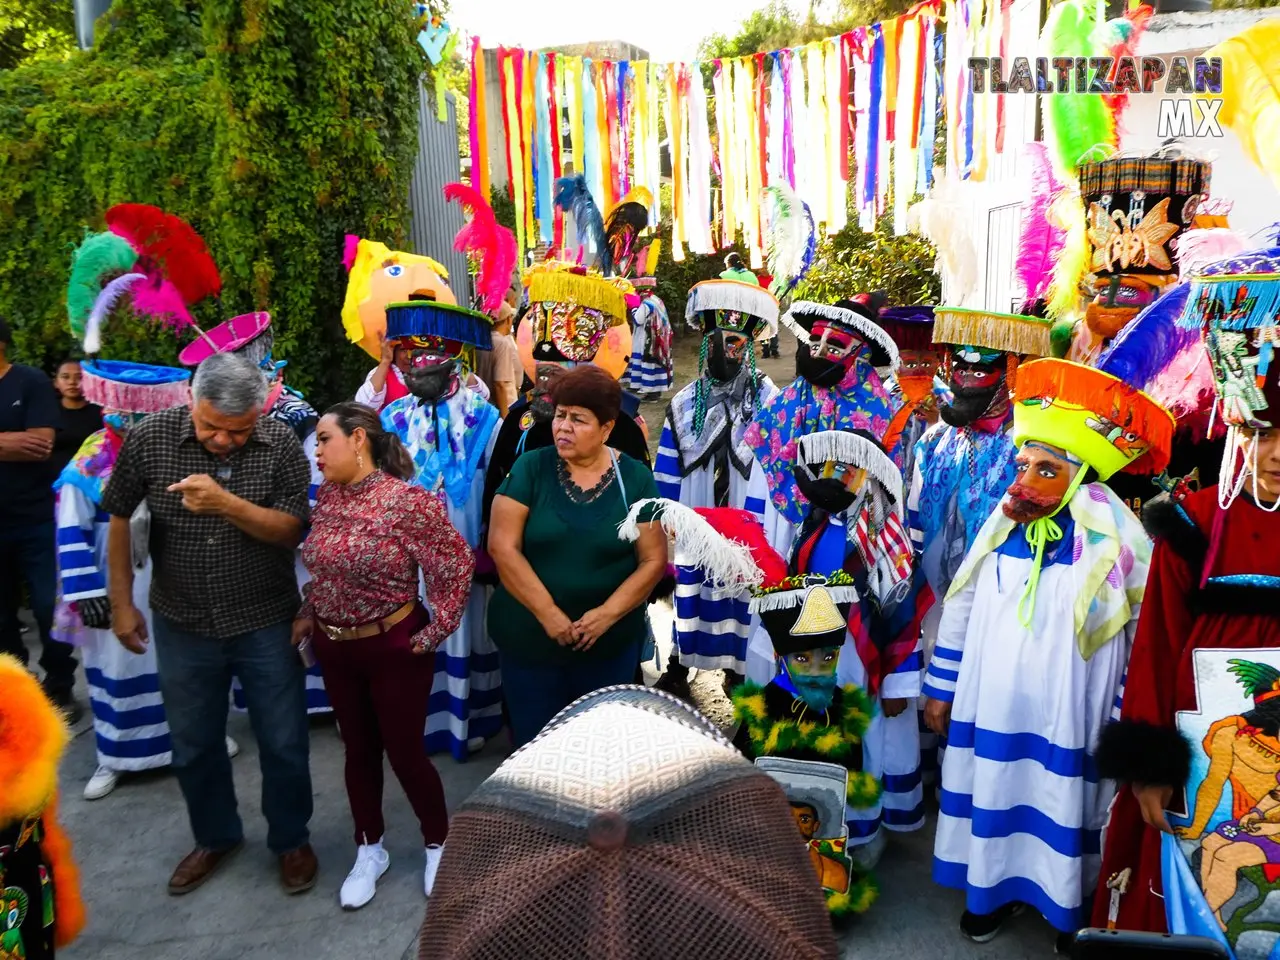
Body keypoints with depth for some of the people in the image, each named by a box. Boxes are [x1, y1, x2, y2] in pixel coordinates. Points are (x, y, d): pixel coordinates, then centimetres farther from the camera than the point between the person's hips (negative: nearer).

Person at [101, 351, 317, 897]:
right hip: (183, 625, 2)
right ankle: (215, 837, 41)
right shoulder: (149, 438, -13)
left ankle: (290, 840, 33)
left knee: (283, 743, 9)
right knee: (193, 745, 17)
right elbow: (119, 518, -1)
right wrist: (121, 603, 1)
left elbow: (293, 530, -16)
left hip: (266, 623, -1)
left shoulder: (281, 446, -15)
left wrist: (226, 503, -32)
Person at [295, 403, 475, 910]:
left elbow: (457, 565, -17)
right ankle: (369, 850, 35)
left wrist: (433, 633, -14)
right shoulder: (326, 497, 0)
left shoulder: (408, 501, -21)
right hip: (333, 648, 6)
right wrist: (308, 615, 6)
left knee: (404, 752, 6)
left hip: (395, 648, -5)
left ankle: (439, 845, 30)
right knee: (358, 749, 17)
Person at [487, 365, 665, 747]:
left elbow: (653, 560, -5)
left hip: (611, 643, 1)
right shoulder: (530, 468, -6)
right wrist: (548, 614, -17)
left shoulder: (635, 477, -3)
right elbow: (502, 547, -12)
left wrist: (608, 614, -17)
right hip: (529, 638, 0)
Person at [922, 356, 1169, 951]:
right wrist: (940, 691, 9)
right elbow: (960, 609, 5)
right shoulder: (1002, 528, -4)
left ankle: (1070, 907, 37)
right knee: (993, 793, 16)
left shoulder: (1116, 544, -16)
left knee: (1065, 808, 12)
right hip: (993, 711, 3)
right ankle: (995, 886, 40)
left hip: (1070, 719, -3)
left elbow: (1147, 641, -9)